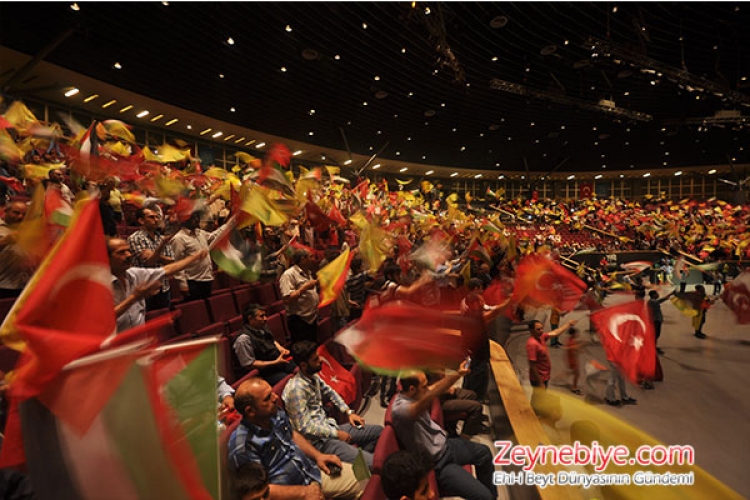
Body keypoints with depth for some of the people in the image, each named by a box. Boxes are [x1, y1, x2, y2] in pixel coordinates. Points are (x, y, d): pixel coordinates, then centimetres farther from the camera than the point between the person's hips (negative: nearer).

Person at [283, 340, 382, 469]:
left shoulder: (313, 377, 5)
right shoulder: (296, 389, -22)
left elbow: (329, 392, 22)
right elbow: (304, 427, -23)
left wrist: (349, 412, 11)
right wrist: (336, 433, -16)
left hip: (329, 426, 10)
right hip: (318, 441, -9)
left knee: (378, 431, 9)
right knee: (373, 463, -25)